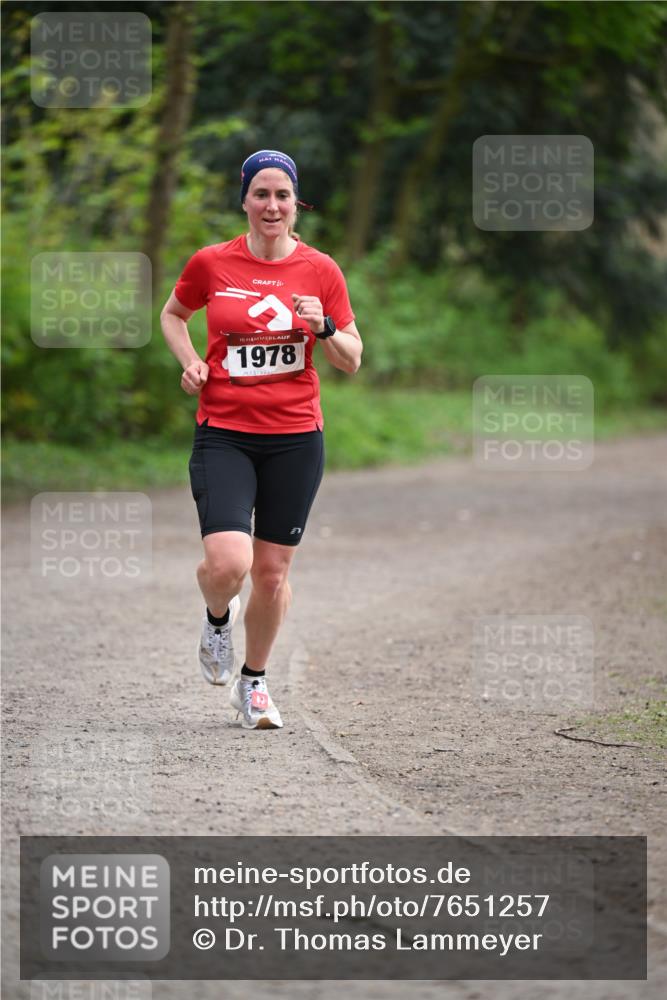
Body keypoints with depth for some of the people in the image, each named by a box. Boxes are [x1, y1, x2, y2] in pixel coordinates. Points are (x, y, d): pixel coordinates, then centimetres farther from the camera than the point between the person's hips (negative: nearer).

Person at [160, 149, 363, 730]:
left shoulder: (320, 270, 1)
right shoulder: (211, 263, -1)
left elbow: (351, 361, 7)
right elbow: (173, 315, 19)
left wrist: (324, 328, -13)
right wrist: (190, 362, 1)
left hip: (295, 437, 1)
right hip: (223, 435, -1)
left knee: (273, 572, 6)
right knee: (227, 564, -18)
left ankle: (253, 681, 28)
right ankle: (217, 618, 18)